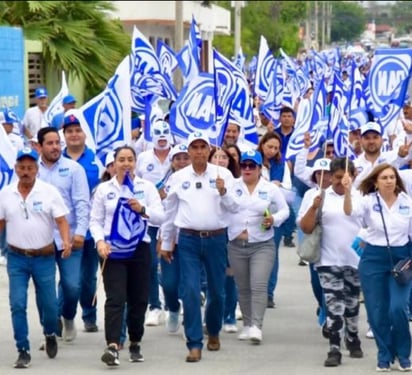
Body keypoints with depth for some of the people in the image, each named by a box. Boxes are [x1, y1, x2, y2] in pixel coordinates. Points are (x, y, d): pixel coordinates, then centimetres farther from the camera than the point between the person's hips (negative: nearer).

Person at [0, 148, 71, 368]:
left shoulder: (49, 192, -5)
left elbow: (61, 220, -8)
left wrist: (66, 242, -25)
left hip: (44, 257, -1)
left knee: (49, 303, 7)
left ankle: (50, 335, 37)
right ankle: (23, 351, 1)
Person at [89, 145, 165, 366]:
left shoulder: (147, 187, 5)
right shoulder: (103, 189, 4)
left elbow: (161, 217, -1)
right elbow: (95, 220, 3)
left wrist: (143, 210, -20)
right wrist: (99, 241, -14)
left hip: (139, 249, 2)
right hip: (112, 251, -2)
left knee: (139, 299, 8)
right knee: (115, 299, -13)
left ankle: (135, 344, 24)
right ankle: (112, 347, -24)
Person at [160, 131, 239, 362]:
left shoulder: (223, 174, 0)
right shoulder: (179, 177, 4)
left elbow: (234, 206, -4)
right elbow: (170, 211, 12)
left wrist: (223, 192, -24)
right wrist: (166, 242, 15)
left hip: (216, 238, 0)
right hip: (189, 239, 0)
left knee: (217, 291, 11)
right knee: (190, 292, -8)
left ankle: (213, 332, 36)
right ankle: (195, 344, -4)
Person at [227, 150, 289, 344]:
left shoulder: (271, 189, 3)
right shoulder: (232, 186, 3)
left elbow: (284, 210, 9)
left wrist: (274, 219, -11)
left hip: (263, 246, -2)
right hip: (237, 246, 2)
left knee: (259, 286, -14)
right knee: (243, 288, 10)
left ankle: (257, 326, -19)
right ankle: (247, 325, 21)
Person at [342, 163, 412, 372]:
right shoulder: (368, 200, -6)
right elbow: (350, 211, -26)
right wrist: (347, 191, -43)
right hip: (373, 258, 0)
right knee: (377, 311, 3)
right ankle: (384, 356, 20)